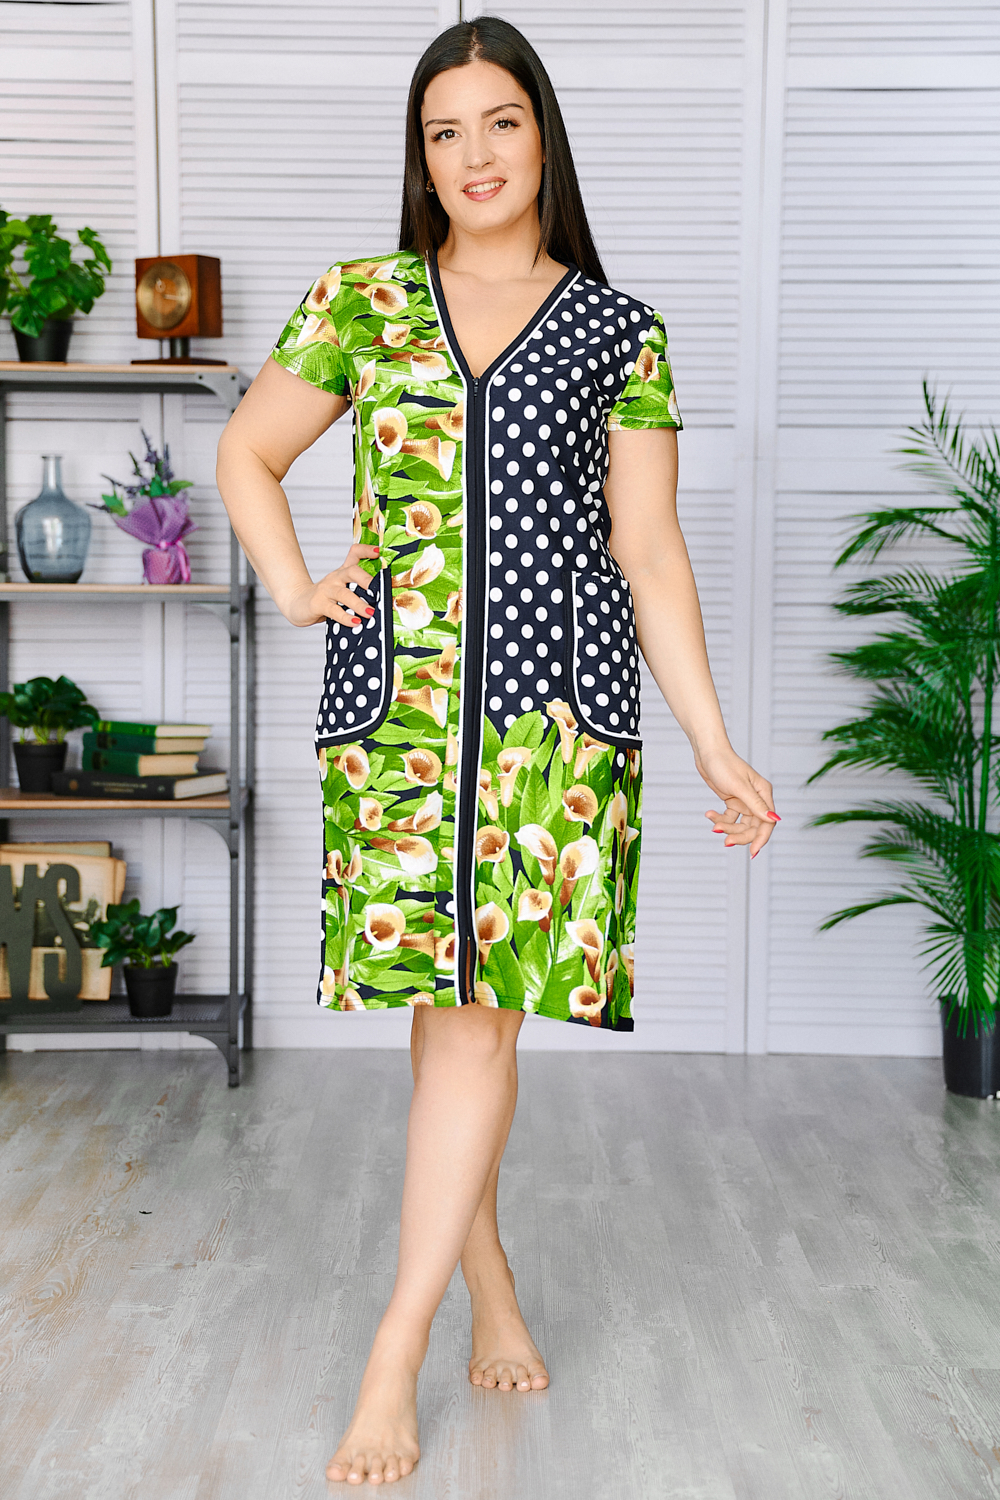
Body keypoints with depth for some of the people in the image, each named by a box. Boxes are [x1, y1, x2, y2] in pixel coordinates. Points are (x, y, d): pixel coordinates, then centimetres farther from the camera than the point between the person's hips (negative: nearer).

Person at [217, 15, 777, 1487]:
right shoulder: (360, 303, 11)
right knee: (439, 1001, 3)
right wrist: (295, 589, 5)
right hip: (399, 695, 1)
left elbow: (650, 553, 8)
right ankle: (492, 1292, 24)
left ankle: (394, 1360, 1)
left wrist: (716, 747, 4)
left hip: (558, 697, -1)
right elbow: (246, 452, 21)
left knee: (483, 1005, -7)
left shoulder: (618, 330, 9)